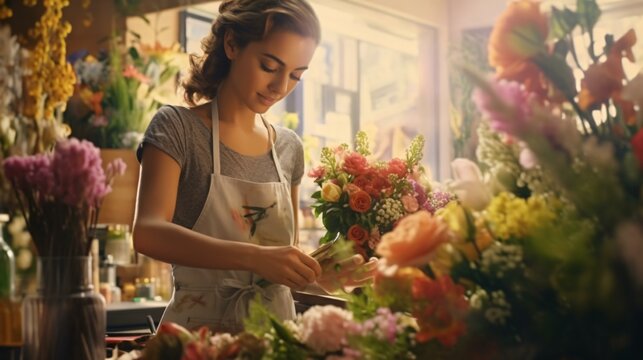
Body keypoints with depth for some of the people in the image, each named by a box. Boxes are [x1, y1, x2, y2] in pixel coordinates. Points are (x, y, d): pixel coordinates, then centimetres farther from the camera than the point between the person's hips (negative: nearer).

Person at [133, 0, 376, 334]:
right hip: (200, 327, -4)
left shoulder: (289, 147, 11)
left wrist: (321, 273, -2)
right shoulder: (177, 127, -4)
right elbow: (147, 233, -19)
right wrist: (254, 256, -29)